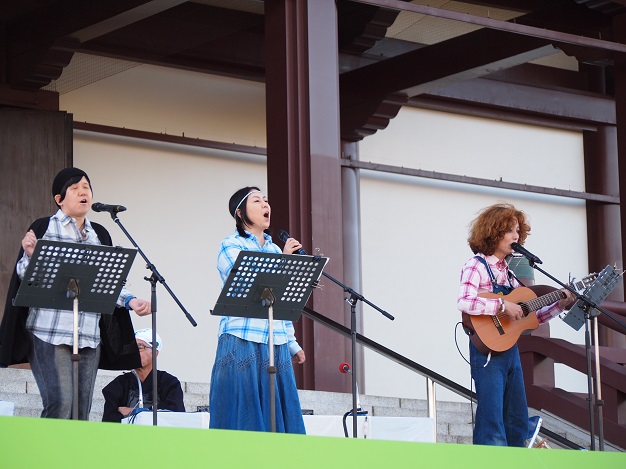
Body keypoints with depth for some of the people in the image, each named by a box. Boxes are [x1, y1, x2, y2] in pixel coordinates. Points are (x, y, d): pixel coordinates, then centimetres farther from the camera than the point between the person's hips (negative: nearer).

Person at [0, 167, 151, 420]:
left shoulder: (100, 234, 18)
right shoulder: (44, 228, 4)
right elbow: (25, 276, 2)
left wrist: (130, 301, 3)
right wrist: (30, 255, -18)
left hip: (90, 335, 5)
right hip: (50, 332, -5)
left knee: (82, 409, 2)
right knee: (60, 404, -17)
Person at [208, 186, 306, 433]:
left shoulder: (274, 249, 19)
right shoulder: (231, 246, 0)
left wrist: (292, 343, 18)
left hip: (277, 348, 6)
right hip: (243, 345, -6)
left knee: (279, 417, 2)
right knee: (245, 421, -7)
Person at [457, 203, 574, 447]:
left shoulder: (508, 271, 16)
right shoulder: (477, 266, -7)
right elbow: (464, 302, -27)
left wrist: (560, 305, 10)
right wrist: (503, 305, -25)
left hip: (510, 349, 8)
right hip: (488, 350, -8)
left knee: (518, 423, 9)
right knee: (492, 425, -12)